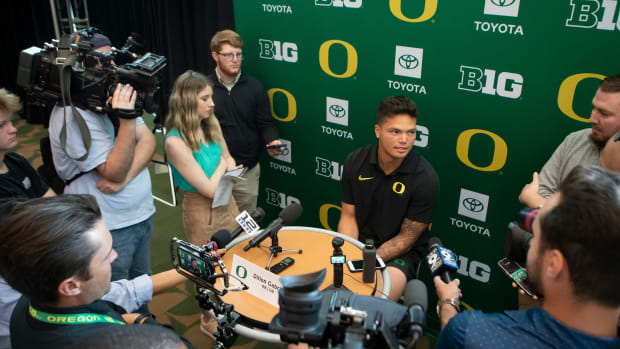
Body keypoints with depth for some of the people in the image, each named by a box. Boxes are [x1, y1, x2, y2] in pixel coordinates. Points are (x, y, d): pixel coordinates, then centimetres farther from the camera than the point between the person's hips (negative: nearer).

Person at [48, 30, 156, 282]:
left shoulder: (115, 96, 5)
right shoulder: (71, 115, -18)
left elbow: (148, 141, -2)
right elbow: (114, 172, -22)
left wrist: (125, 177, -18)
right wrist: (127, 118, -31)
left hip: (143, 214, 7)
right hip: (109, 231, -7)